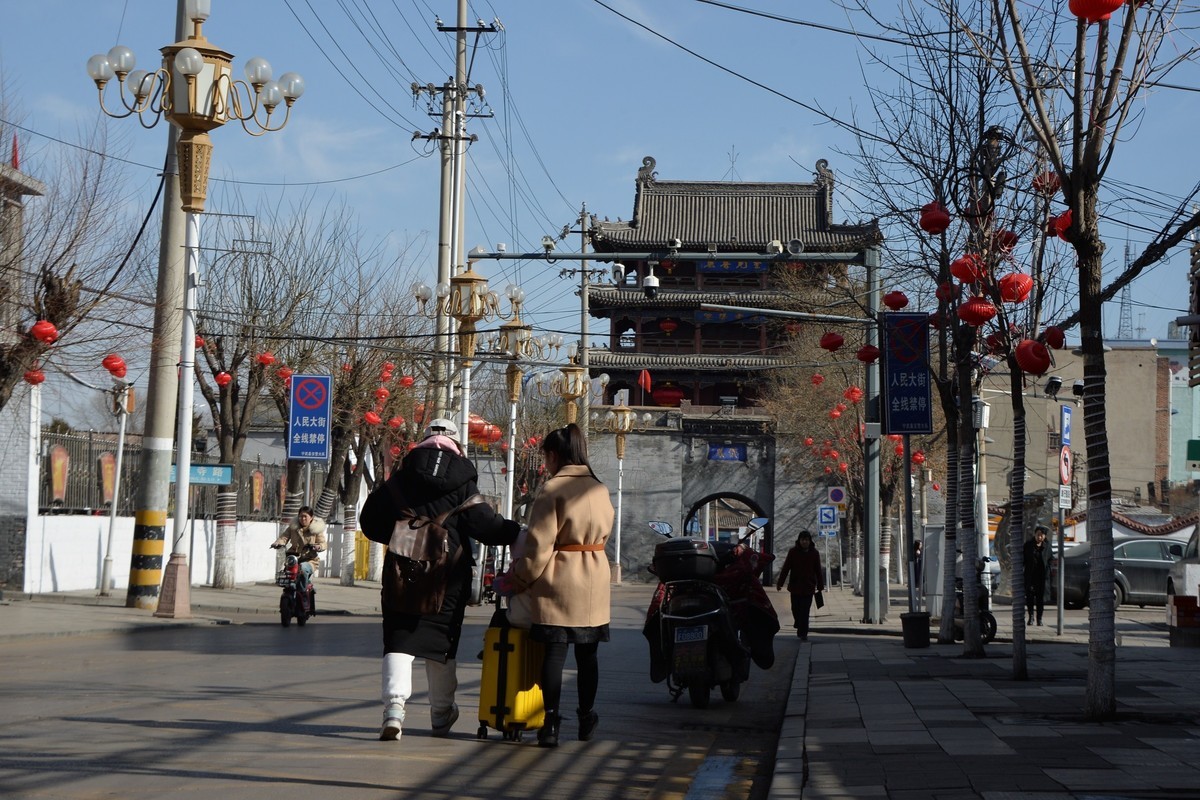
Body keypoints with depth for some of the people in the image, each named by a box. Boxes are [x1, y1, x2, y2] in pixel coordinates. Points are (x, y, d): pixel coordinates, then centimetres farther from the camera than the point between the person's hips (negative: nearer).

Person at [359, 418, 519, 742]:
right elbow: (485, 526, -9)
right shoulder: (462, 483, -4)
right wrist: (518, 533, 1)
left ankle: (394, 706, -22)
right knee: (442, 642, 12)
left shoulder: (399, 480, 3)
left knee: (398, 639, 0)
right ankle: (441, 714, 24)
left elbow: (370, 523, 6)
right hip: (449, 573, 0)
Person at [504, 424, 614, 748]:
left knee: (554, 651, -3)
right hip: (595, 583, 6)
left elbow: (539, 545, -12)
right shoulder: (600, 489, 9)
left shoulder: (553, 489, -11)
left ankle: (550, 722, -5)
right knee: (588, 653, 13)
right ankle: (587, 717, 22)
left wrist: (516, 580, -1)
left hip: (558, 581, -6)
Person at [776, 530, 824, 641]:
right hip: (795, 586, 1)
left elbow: (818, 571, 7)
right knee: (796, 610, 10)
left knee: (805, 612, -4)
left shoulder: (814, 553, 2)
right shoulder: (793, 552, -1)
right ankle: (800, 627, 35)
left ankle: (803, 633, 0)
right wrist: (780, 583, -2)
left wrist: (820, 586, 6)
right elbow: (785, 568, 0)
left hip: (809, 587, -1)